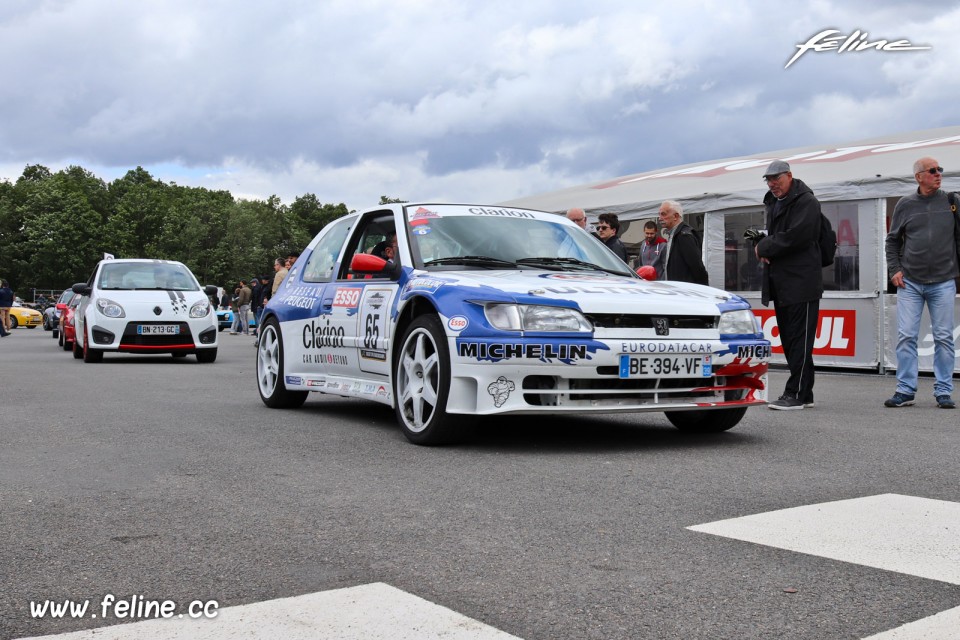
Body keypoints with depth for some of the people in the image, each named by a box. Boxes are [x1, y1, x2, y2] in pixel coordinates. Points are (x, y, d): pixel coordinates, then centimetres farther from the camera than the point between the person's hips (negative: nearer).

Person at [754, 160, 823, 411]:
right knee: (789, 340, 11)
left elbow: (794, 237, -21)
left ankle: (795, 394, -6)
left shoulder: (806, 202, -9)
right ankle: (804, 394, 18)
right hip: (780, 282, 9)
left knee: (799, 340, -7)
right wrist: (764, 246, 1)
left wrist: (764, 248, -9)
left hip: (801, 282, -9)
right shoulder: (773, 202, 19)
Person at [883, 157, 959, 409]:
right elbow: (892, 241, 12)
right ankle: (905, 391, 5)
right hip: (910, 283, 0)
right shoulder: (905, 204, 5)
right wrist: (894, 270, 2)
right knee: (906, 337, -1)